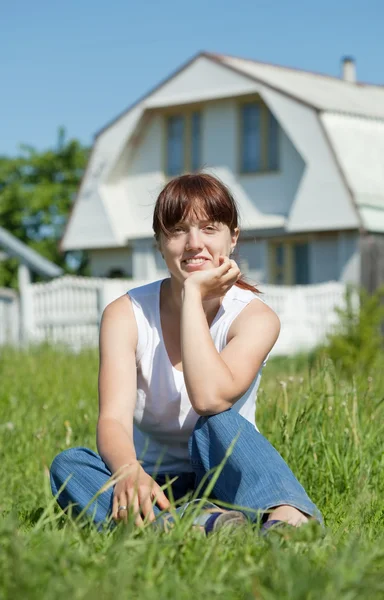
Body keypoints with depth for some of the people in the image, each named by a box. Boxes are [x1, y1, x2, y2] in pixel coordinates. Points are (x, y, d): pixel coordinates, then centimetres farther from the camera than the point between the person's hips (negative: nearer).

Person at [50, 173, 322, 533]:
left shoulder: (255, 316, -9)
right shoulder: (126, 314, -5)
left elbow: (210, 398, -29)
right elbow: (113, 418, -20)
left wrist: (194, 293, -22)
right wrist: (129, 471, -43)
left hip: (224, 479, -1)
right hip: (154, 486, 2)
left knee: (219, 425, -32)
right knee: (68, 464, -27)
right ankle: (203, 525, -46)